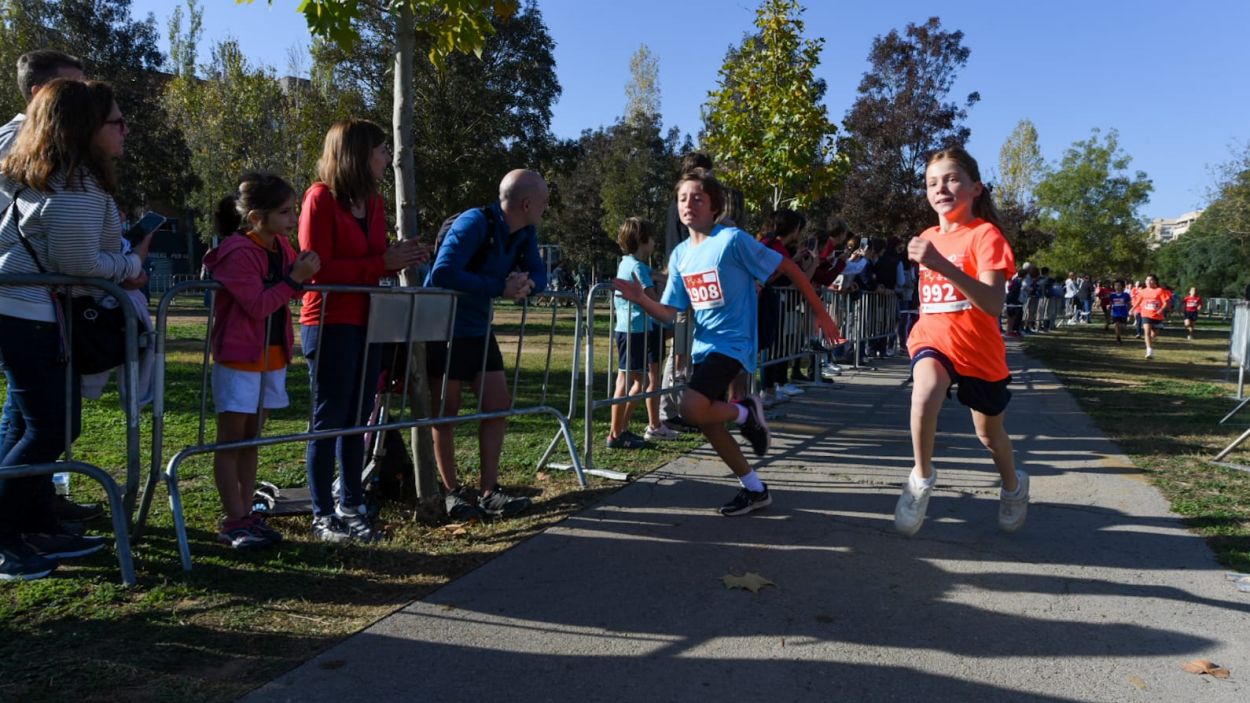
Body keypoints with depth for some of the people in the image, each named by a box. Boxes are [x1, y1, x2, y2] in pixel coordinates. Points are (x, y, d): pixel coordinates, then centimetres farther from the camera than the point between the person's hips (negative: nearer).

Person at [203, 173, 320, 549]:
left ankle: (245, 514, 19)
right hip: (239, 357, -8)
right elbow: (257, 306, -21)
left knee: (251, 440, 12)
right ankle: (235, 522, 6)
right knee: (231, 441, 1)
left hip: (273, 355, 8)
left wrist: (302, 273, -8)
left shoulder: (282, 247, 7)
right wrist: (295, 279, -22)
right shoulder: (238, 252, -17)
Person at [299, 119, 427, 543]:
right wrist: (382, 262, -19)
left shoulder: (373, 202, 13)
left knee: (357, 418, 10)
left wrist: (401, 259, -1)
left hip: (367, 323, 7)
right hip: (330, 324, -7)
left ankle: (351, 506, 20)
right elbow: (317, 269, -16)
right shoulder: (322, 197, -10)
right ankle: (323, 515, 9)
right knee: (330, 418, -1)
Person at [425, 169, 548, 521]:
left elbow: (539, 274, 5)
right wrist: (500, 288, -33)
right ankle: (452, 491, 16)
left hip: (478, 330, 8)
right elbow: (443, 273, -34)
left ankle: (489, 492, 10)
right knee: (446, 411, 2)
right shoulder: (475, 223, -24)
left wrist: (527, 284, -20)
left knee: (498, 404, 2)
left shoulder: (525, 233, 0)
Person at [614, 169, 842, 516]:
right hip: (703, 345, 8)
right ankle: (755, 490, 29)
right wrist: (640, 298, -14)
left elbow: (787, 267, -7)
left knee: (692, 409, -27)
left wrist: (821, 314, -5)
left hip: (732, 342, -7)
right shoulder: (680, 254, 8)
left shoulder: (732, 240, -12)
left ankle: (745, 411, 5)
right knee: (709, 422, 11)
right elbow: (668, 313, 6)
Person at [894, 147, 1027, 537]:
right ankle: (922, 478, -13)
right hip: (933, 341, 3)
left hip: (978, 349, -3)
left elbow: (993, 304, -30)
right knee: (925, 391, -32)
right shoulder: (927, 238, 4)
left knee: (989, 432, 15)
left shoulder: (985, 235, -14)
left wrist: (942, 265, -40)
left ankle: (1014, 485, 47)